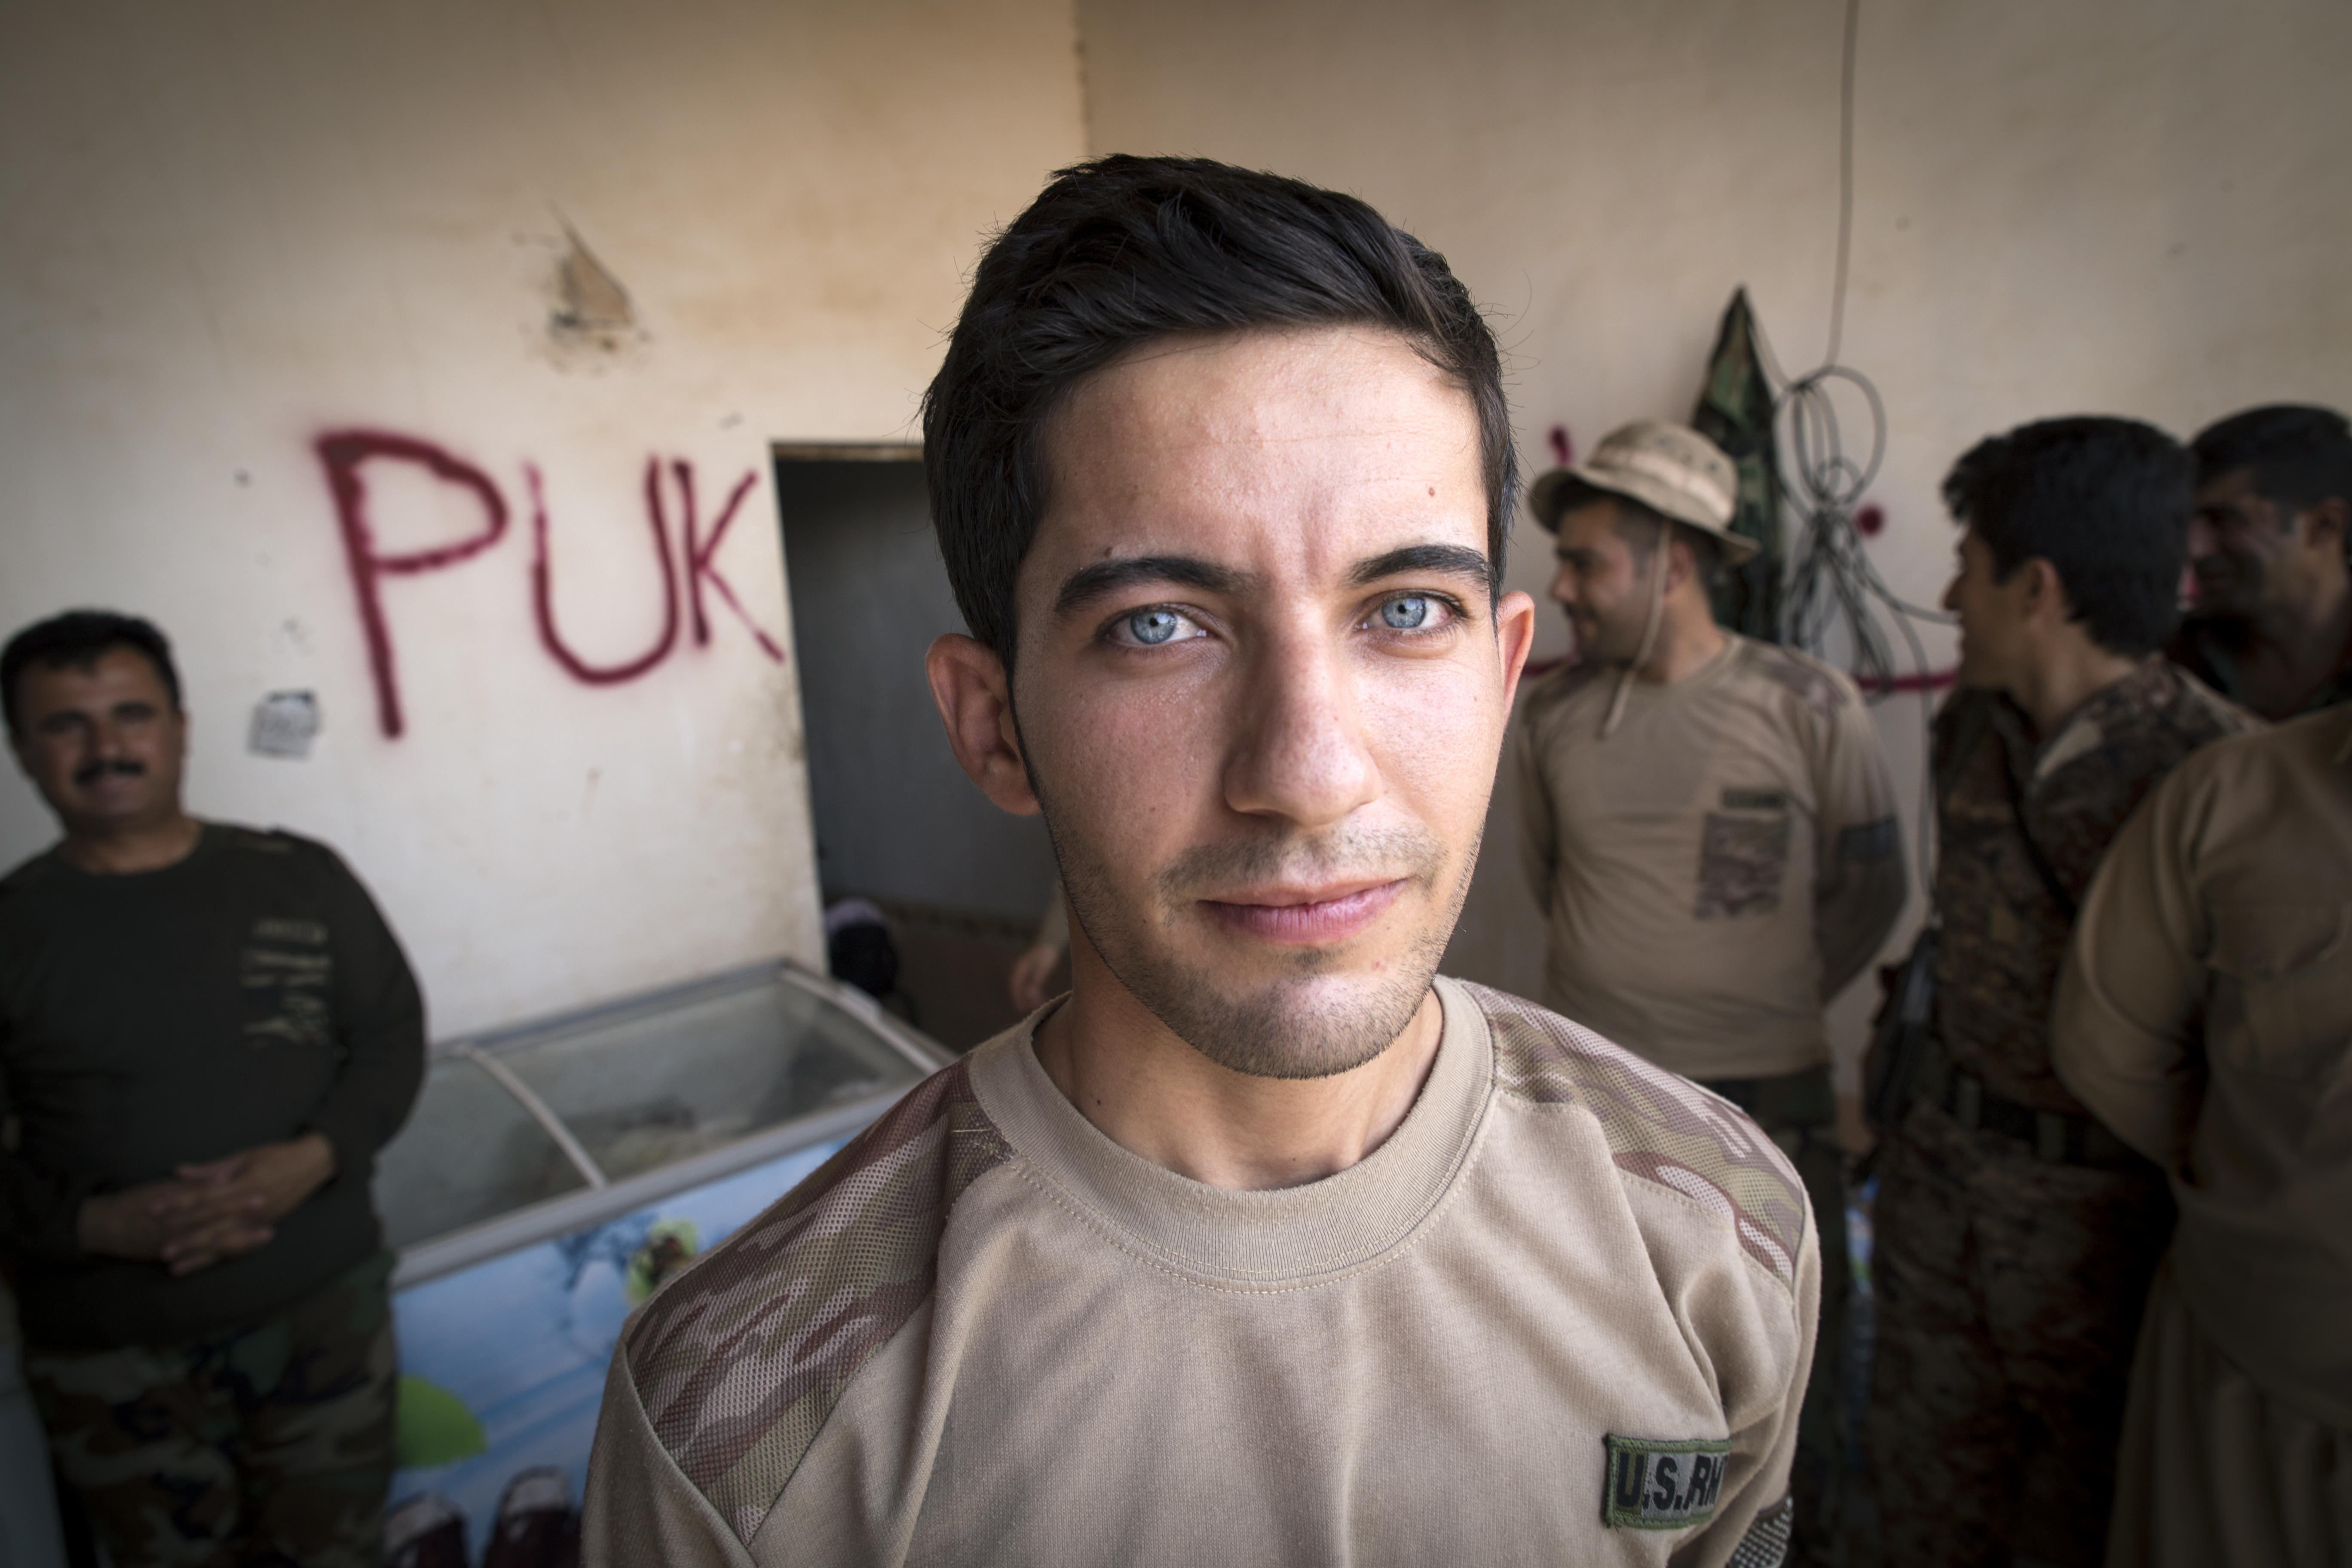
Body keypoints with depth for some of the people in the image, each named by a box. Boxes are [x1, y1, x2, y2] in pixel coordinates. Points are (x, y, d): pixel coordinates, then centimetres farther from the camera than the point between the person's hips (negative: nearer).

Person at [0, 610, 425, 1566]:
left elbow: (392, 1036, 0)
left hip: (324, 1307, 0)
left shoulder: (300, 879, -2)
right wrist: (97, 1223, -19)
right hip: (107, 1351, 0)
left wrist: (315, 1157, -16)